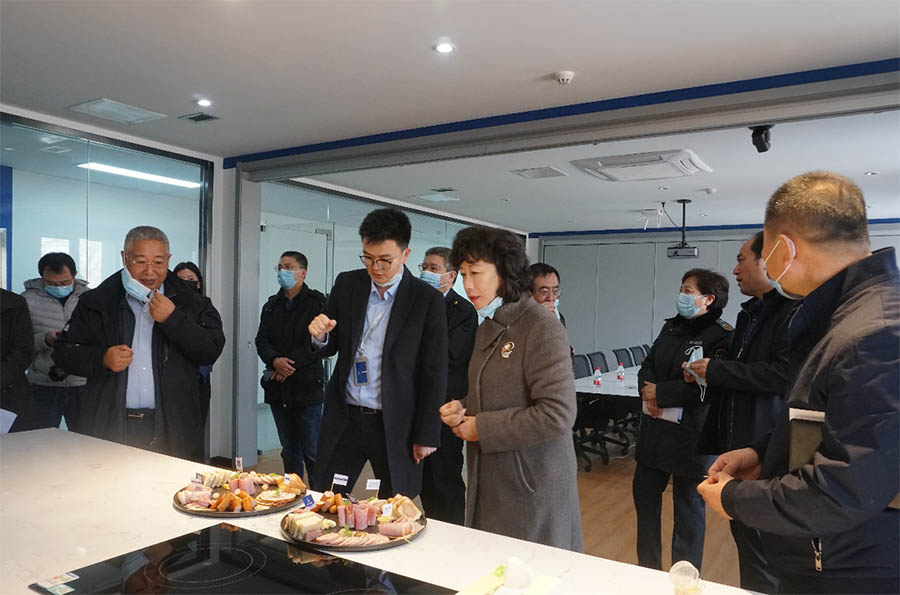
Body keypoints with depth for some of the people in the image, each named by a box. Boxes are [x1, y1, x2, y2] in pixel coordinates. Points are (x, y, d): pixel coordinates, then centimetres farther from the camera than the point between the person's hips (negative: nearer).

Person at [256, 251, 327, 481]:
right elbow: (262, 340, 7)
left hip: (307, 386, -5)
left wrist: (290, 363, -15)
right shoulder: (272, 305, 14)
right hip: (278, 387, 6)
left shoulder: (317, 303, -4)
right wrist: (275, 361, -13)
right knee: (289, 449, 14)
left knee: (312, 451, -2)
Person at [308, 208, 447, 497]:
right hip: (344, 419, 3)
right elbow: (330, 349, 11)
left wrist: (426, 436, -4)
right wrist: (320, 335, -12)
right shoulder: (346, 284, 3)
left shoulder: (427, 300, -8)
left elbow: (434, 374, -5)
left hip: (395, 426, -3)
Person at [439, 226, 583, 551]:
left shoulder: (542, 327, -16)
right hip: (489, 483, 7)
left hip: (531, 487, -7)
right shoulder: (488, 327, 10)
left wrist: (482, 428, -18)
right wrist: (463, 408, 1)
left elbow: (557, 415, -23)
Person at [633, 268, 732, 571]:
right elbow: (647, 365, 10)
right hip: (653, 430, 8)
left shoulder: (722, 337, -14)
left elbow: (707, 387, -24)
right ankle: (648, 571, 37)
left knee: (688, 507, 9)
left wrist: (660, 393, -17)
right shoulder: (672, 327, 10)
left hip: (690, 437, -7)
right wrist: (649, 392, -11)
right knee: (644, 497, 17)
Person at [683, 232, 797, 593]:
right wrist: (705, 374, 6)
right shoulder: (751, 312, 15)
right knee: (742, 531, 20)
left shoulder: (794, 310, -15)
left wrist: (716, 370, -18)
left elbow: (785, 374, -26)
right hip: (738, 442, 10)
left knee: (761, 547, 1)